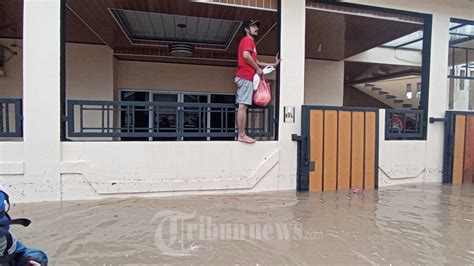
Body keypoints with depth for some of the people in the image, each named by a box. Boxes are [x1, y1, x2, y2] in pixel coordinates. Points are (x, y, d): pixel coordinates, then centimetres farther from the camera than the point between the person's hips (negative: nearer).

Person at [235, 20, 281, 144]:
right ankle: (241, 135, -12)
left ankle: (241, 135, 6)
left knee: (243, 106, 5)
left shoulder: (250, 41, 29)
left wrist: (273, 64, 28)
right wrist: (258, 69, -10)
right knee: (243, 106, -12)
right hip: (245, 77, -10)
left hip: (245, 77, 10)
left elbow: (256, 62, 29)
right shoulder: (248, 40, -2)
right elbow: (246, 55, -21)